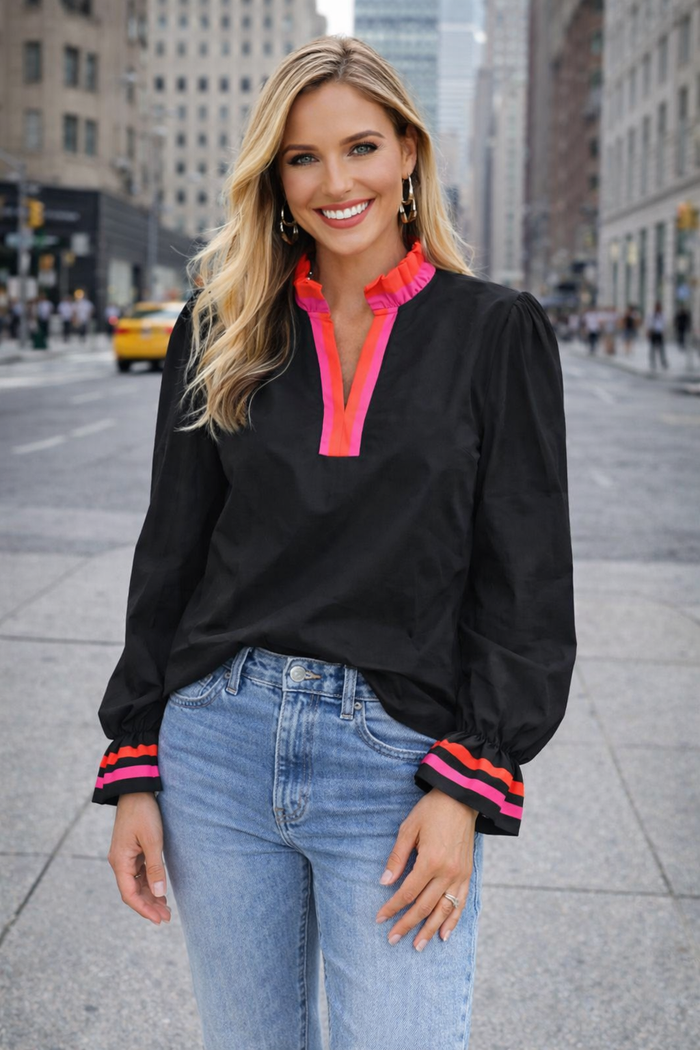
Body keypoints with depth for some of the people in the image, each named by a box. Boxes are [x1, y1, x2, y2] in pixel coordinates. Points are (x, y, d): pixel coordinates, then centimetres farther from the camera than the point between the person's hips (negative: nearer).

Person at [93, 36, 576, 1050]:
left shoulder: (497, 331, 0)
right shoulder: (223, 329, 7)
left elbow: (527, 584, -2)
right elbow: (170, 556, 9)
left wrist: (470, 786, -10)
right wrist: (134, 769, 5)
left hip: (400, 765, -2)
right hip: (220, 744, 3)